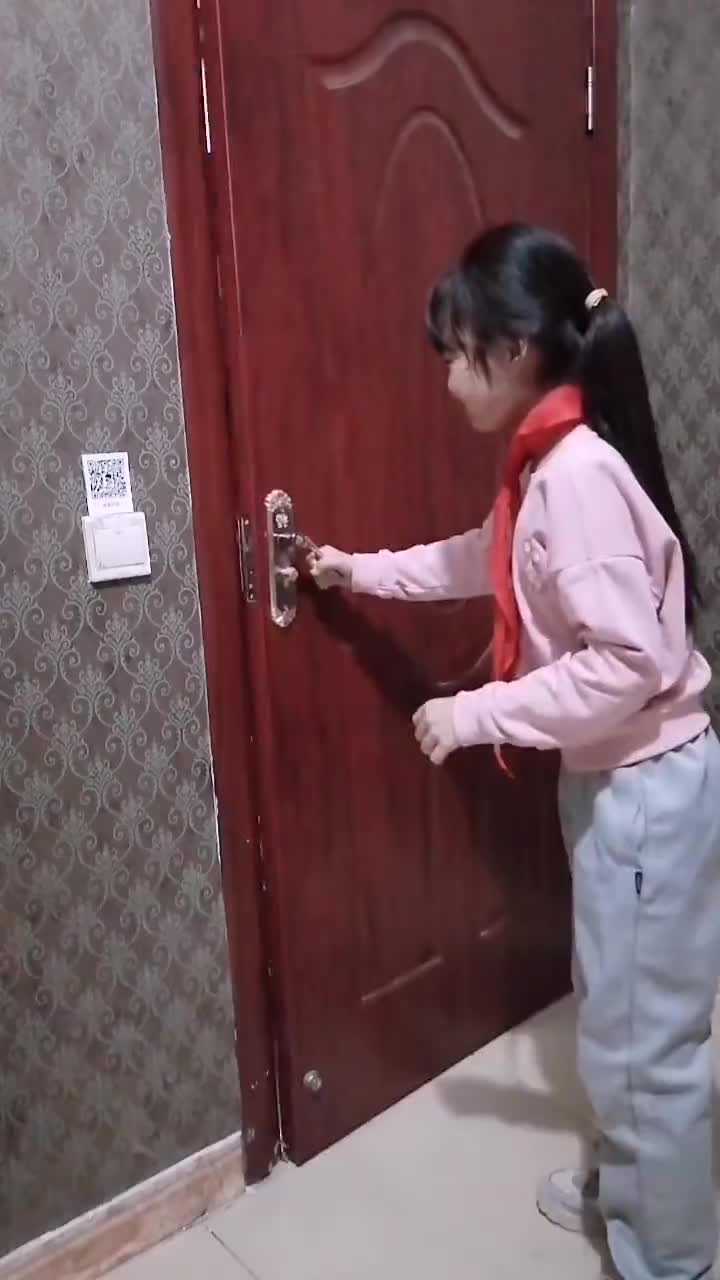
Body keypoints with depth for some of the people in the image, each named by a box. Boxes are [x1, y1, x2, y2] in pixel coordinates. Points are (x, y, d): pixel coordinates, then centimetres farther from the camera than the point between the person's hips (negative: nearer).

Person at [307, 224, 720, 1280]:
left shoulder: (578, 472, -24)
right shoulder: (552, 460, 6)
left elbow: (630, 662, -28)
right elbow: (492, 560, 24)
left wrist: (478, 714, -21)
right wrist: (364, 570, 26)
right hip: (613, 776, 10)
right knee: (619, 1014, 25)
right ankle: (627, 1185, 48)